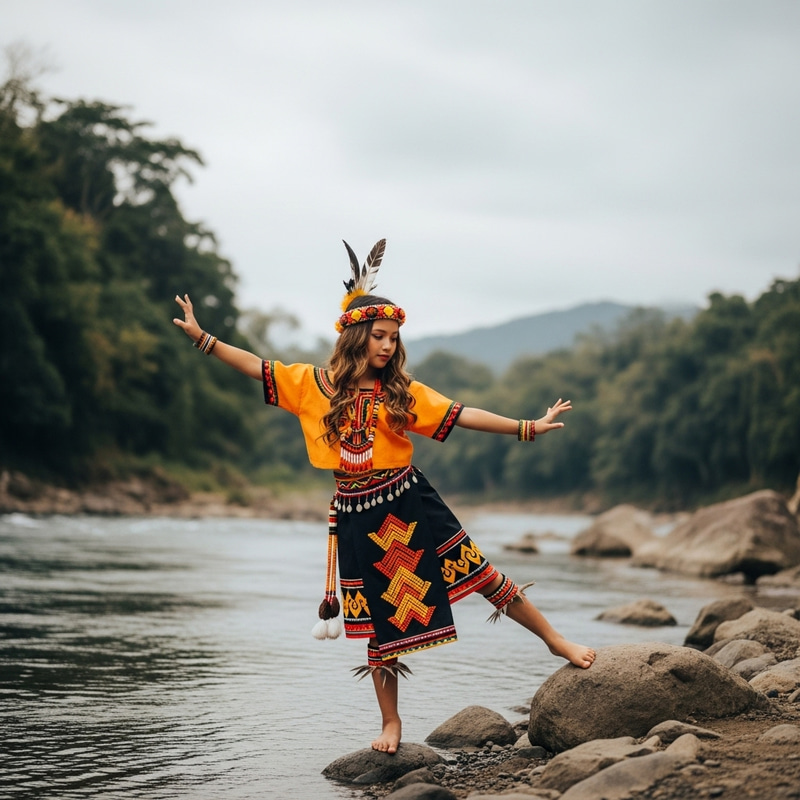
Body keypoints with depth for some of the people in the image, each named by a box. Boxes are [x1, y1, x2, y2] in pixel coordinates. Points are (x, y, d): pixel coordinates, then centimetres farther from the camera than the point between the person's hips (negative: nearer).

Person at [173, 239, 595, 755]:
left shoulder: (403, 391, 1)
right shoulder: (314, 384, 2)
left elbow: (462, 416, -1)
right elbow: (254, 366, 3)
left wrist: (528, 428, -6)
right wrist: (201, 336, -1)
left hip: (408, 501, 0)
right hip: (357, 515, 0)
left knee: (484, 578, -2)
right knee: (380, 618, 8)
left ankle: (557, 642, 13)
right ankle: (391, 722, 20)